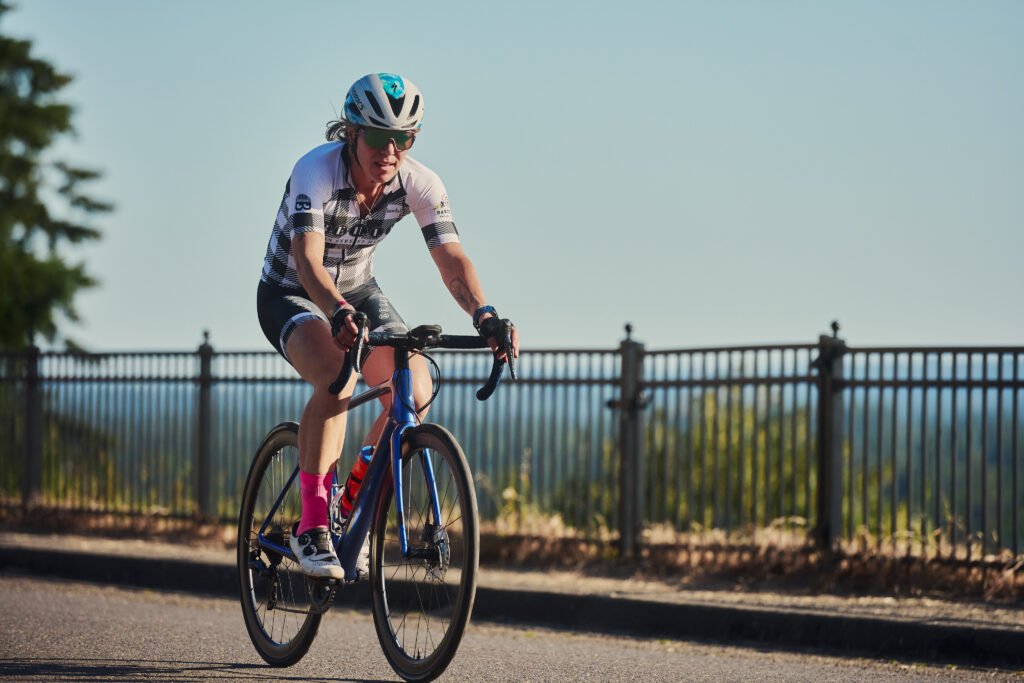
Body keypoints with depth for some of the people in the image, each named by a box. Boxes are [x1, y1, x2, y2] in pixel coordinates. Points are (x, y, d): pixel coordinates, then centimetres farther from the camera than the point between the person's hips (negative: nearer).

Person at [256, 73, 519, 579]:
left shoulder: (420, 184, -18)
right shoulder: (315, 171, -30)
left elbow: (451, 259, -26)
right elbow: (308, 261, -42)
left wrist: (484, 315, -46)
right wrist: (339, 314, -61)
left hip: (358, 292, 5)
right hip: (289, 295, -5)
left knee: (416, 391, -18)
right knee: (337, 378, -34)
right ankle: (311, 527, -28)